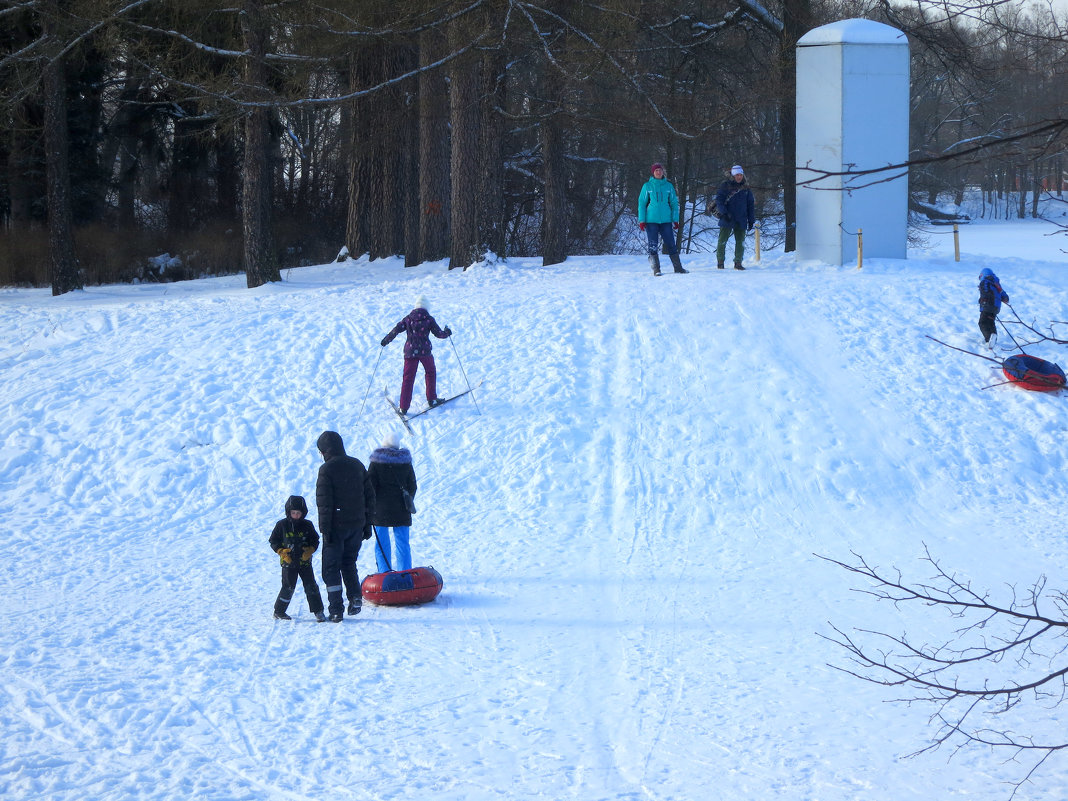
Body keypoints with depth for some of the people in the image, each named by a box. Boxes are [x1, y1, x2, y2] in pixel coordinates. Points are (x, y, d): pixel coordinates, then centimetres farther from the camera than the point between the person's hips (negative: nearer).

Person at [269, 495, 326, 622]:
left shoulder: (307, 525, 3)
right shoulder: (282, 525, -1)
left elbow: (315, 540, 10)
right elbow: (273, 541, 5)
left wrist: (310, 550, -9)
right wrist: (281, 552, -10)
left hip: (304, 561, 2)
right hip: (288, 562, -2)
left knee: (311, 586, -2)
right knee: (288, 587, -2)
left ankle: (317, 610, 5)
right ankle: (279, 611, 12)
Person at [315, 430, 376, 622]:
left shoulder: (327, 469, -12)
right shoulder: (357, 465, 8)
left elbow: (324, 502, -15)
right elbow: (369, 495, 11)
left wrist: (325, 529, -12)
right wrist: (367, 523, 16)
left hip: (336, 526, -5)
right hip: (357, 525, 5)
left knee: (331, 567, 4)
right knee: (349, 562, 22)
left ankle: (336, 609, -1)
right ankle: (355, 597, 4)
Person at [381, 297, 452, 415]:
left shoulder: (408, 319, 1)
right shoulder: (429, 320, -4)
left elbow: (397, 329, -3)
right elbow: (438, 333, 0)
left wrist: (386, 340, 9)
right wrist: (447, 332, 22)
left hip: (410, 351, 1)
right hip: (425, 351, -1)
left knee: (408, 378, 4)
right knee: (430, 372, 24)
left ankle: (403, 407, 0)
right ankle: (432, 399, 28)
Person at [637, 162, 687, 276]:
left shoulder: (668, 186, 7)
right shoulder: (647, 186, 1)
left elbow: (674, 203, 12)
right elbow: (642, 203, 3)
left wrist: (675, 220, 5)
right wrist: (641, 221, -3)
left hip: (666, 220, 2)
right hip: (651, 220, -1)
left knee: (671, 244, 3)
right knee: (653, 245, -2)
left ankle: (678, 267, 10)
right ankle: (656, 269, 3)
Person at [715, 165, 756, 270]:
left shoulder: (746, 189, 12)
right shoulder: (725, 186, 1)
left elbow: (750, 205, 17)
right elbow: (719, 200, -3)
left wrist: (751, 221, 12)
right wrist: (724, 213, -17)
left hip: (741, 221, 3)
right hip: (727, 218, -3)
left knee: (740, 242, 3)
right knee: (722, 241, -2)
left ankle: (738, 263, 10)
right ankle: (720, 262, 9)